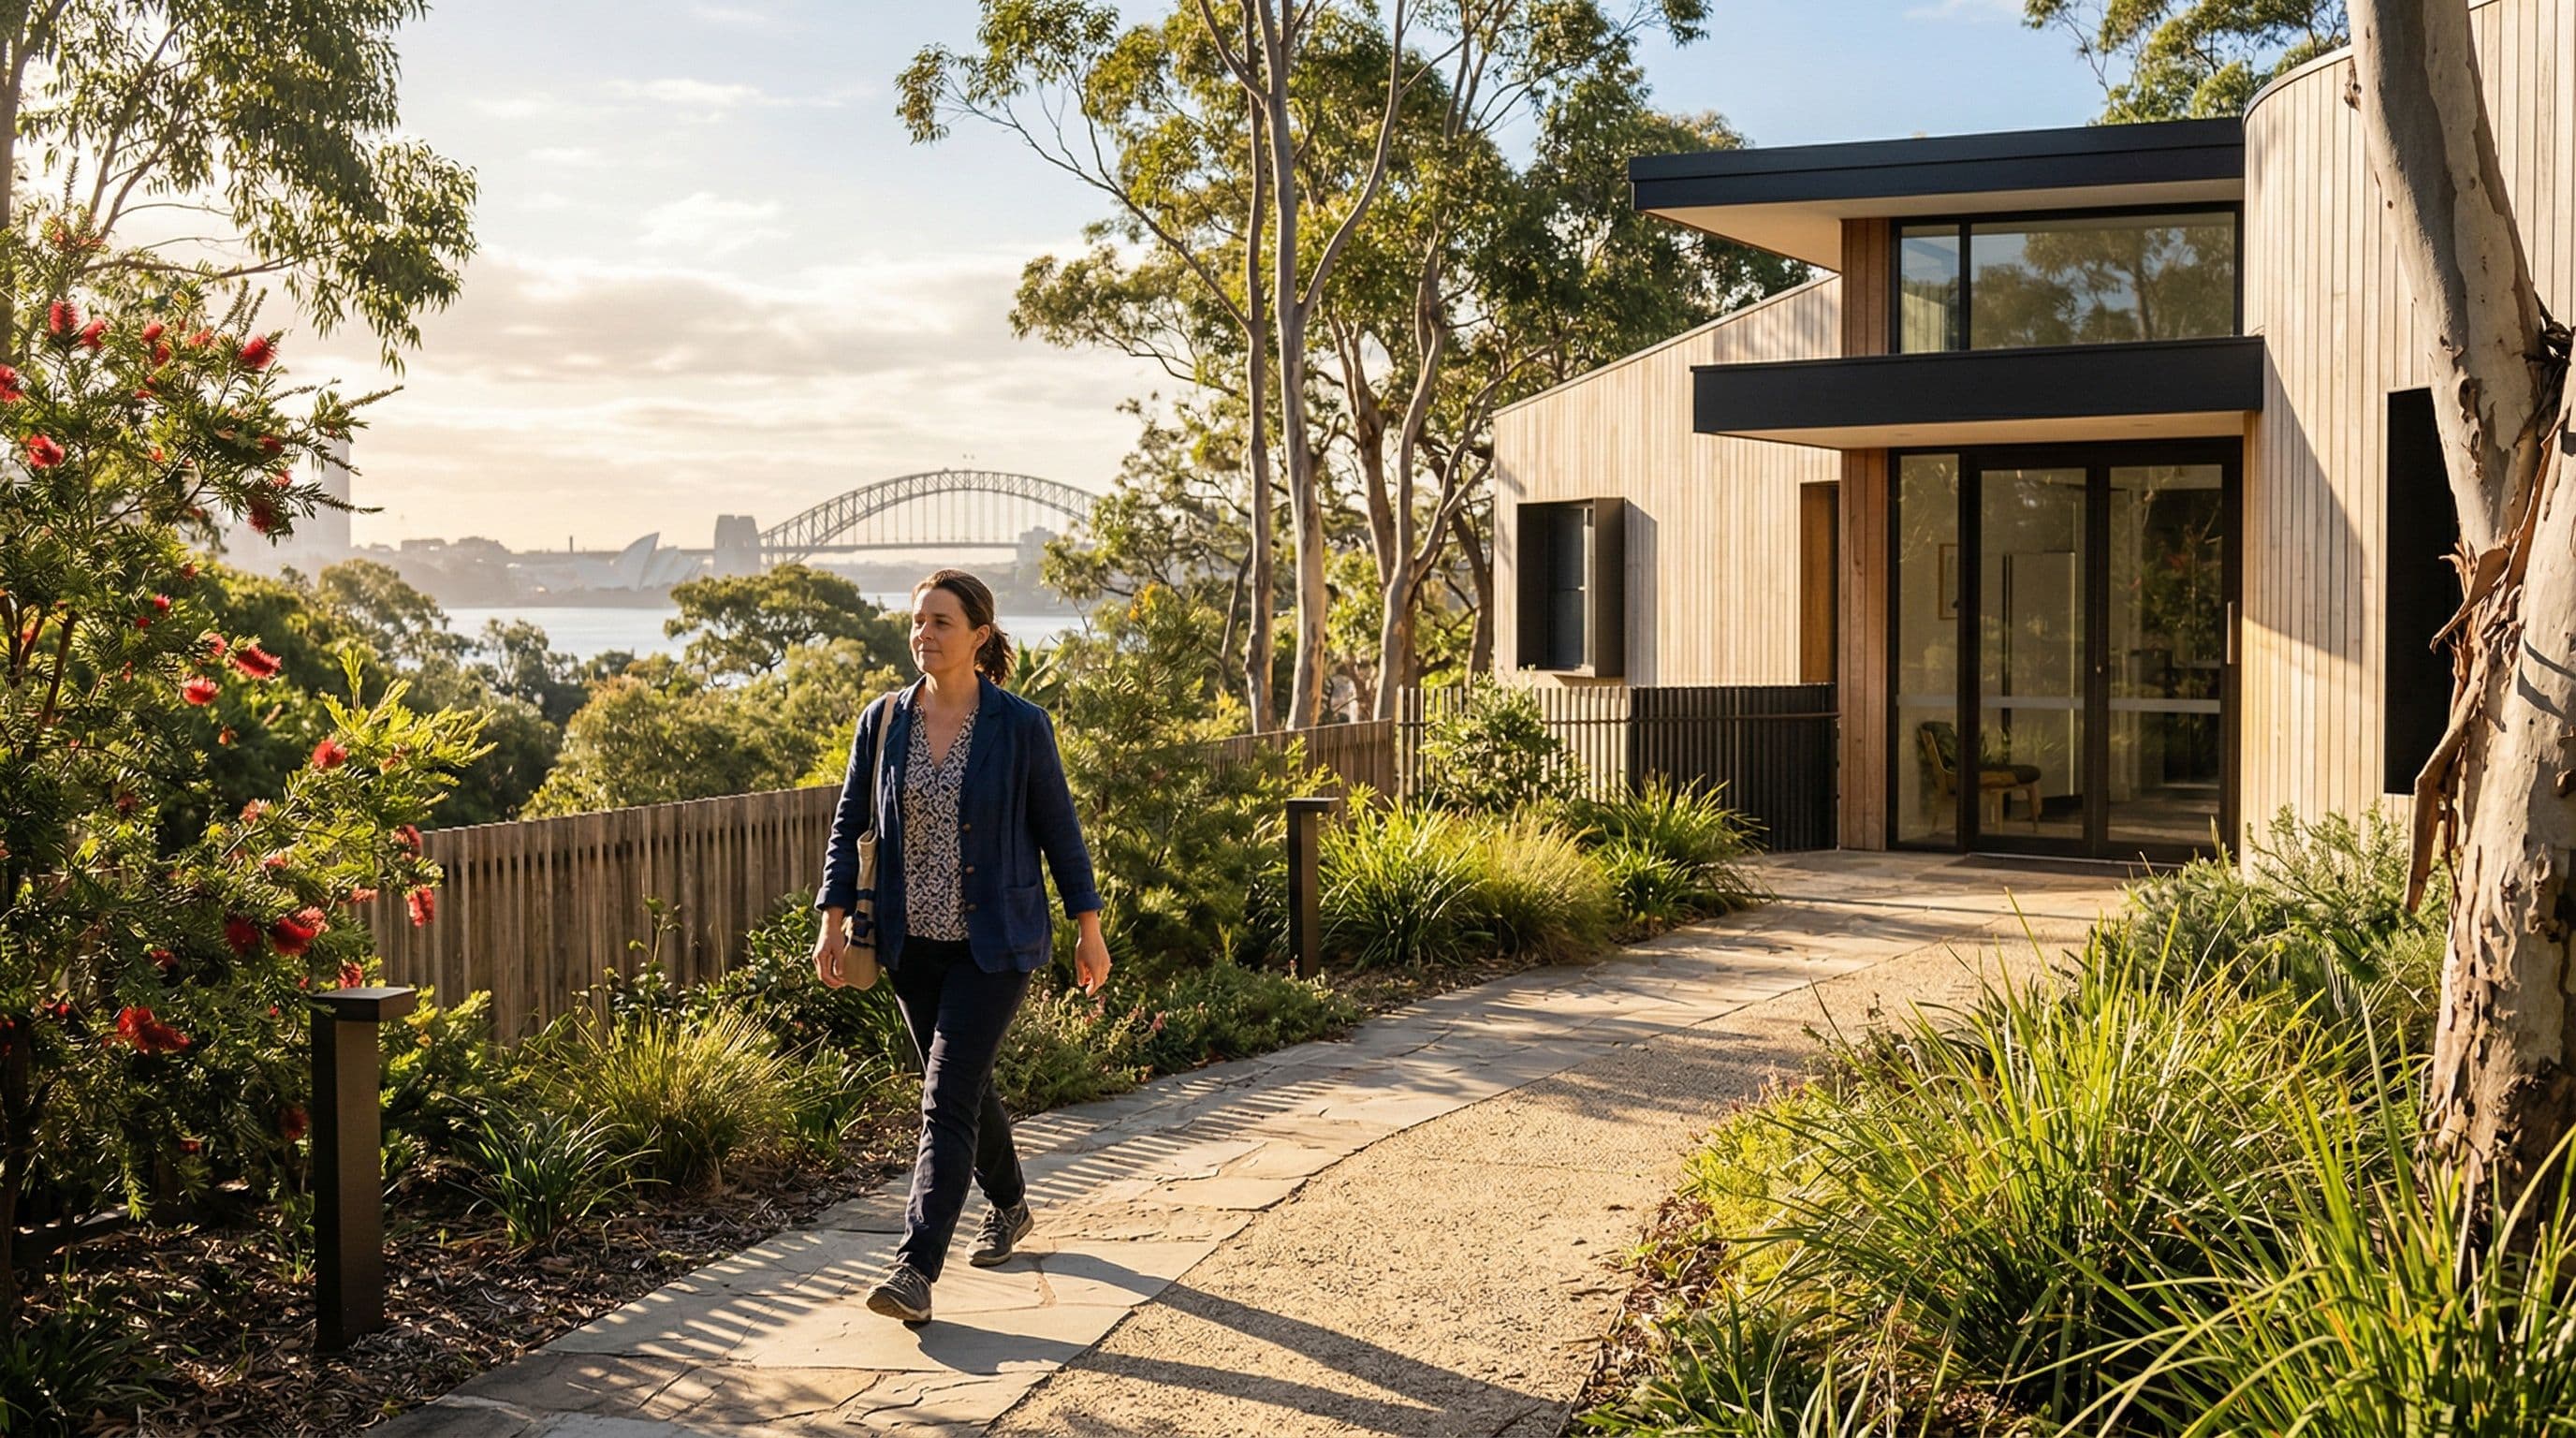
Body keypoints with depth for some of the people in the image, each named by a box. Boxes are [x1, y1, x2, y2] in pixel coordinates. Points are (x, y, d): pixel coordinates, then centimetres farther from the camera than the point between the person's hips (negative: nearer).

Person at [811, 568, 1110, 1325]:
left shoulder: (1020, 726, -8)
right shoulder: (883, 720, 1)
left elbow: (1058, 827, -2)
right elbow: (849, 823, 6)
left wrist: (1089, 927, 1)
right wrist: (834, 916, -2)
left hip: (994, 943, -4)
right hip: (913, 943, 4)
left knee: (948, 1098, -12)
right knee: (964, 1086, 18)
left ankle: (915, 1269, -11)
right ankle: (1009, 1206, 42)